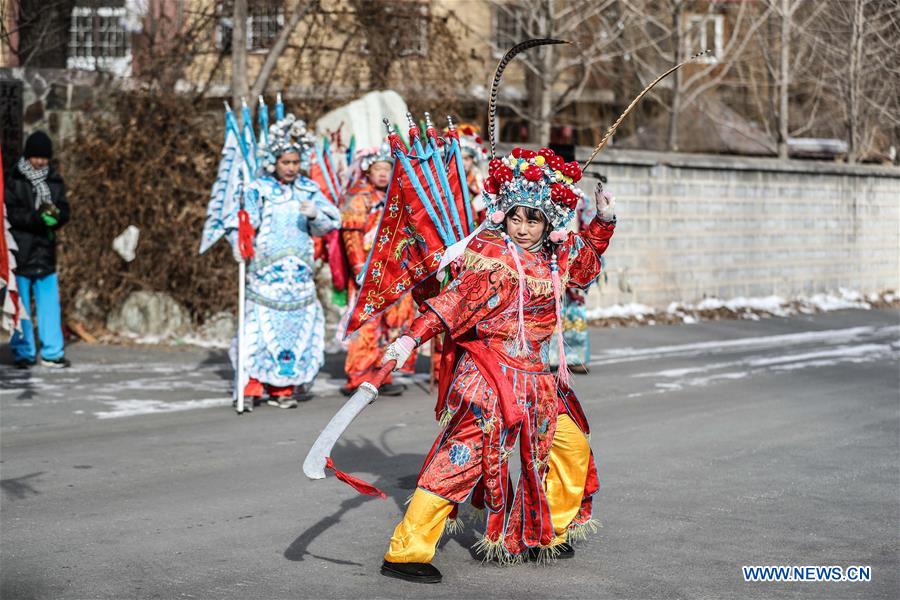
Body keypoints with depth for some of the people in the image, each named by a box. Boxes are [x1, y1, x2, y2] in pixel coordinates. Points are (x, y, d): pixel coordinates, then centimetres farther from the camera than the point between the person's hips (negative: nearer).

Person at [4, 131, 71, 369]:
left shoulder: (54, 181, 9)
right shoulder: (14, 181, -3)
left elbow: (66, 211, 7)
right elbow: (11, 213, -12)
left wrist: (57, 214, -17)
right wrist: (38, 217, -25)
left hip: (46, 252, 3)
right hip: (20, 253, -3)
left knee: (49, 303, 3)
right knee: (20, 305, 4)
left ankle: (52, 352, 9)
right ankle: (23, 353, 13)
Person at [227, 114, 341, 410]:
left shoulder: (308, 189, 9)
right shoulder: (257, 190, -1)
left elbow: (330, 223, 5)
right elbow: (240, 223, -7)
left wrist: (315, 214, -15)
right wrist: (240, 244, -26)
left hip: (299, 272, 3)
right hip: (265, 271, -3)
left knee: (297, 326, 3)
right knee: (262, 326, -9)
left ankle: (282, 387, 11)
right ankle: (252, 385, -3)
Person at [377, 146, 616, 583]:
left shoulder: (558, 255, 9)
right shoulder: (489, 253, -13)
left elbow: (586, 263, 29)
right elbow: (458, 300, -21)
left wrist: (603, 220, 15)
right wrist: (413, 337, -32)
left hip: (537, 379, 8)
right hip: (490, 374, -8)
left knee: (572, 447, 15)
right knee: (460, 457, -13)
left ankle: (546, 534, 33)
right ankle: (405, 552, -11)